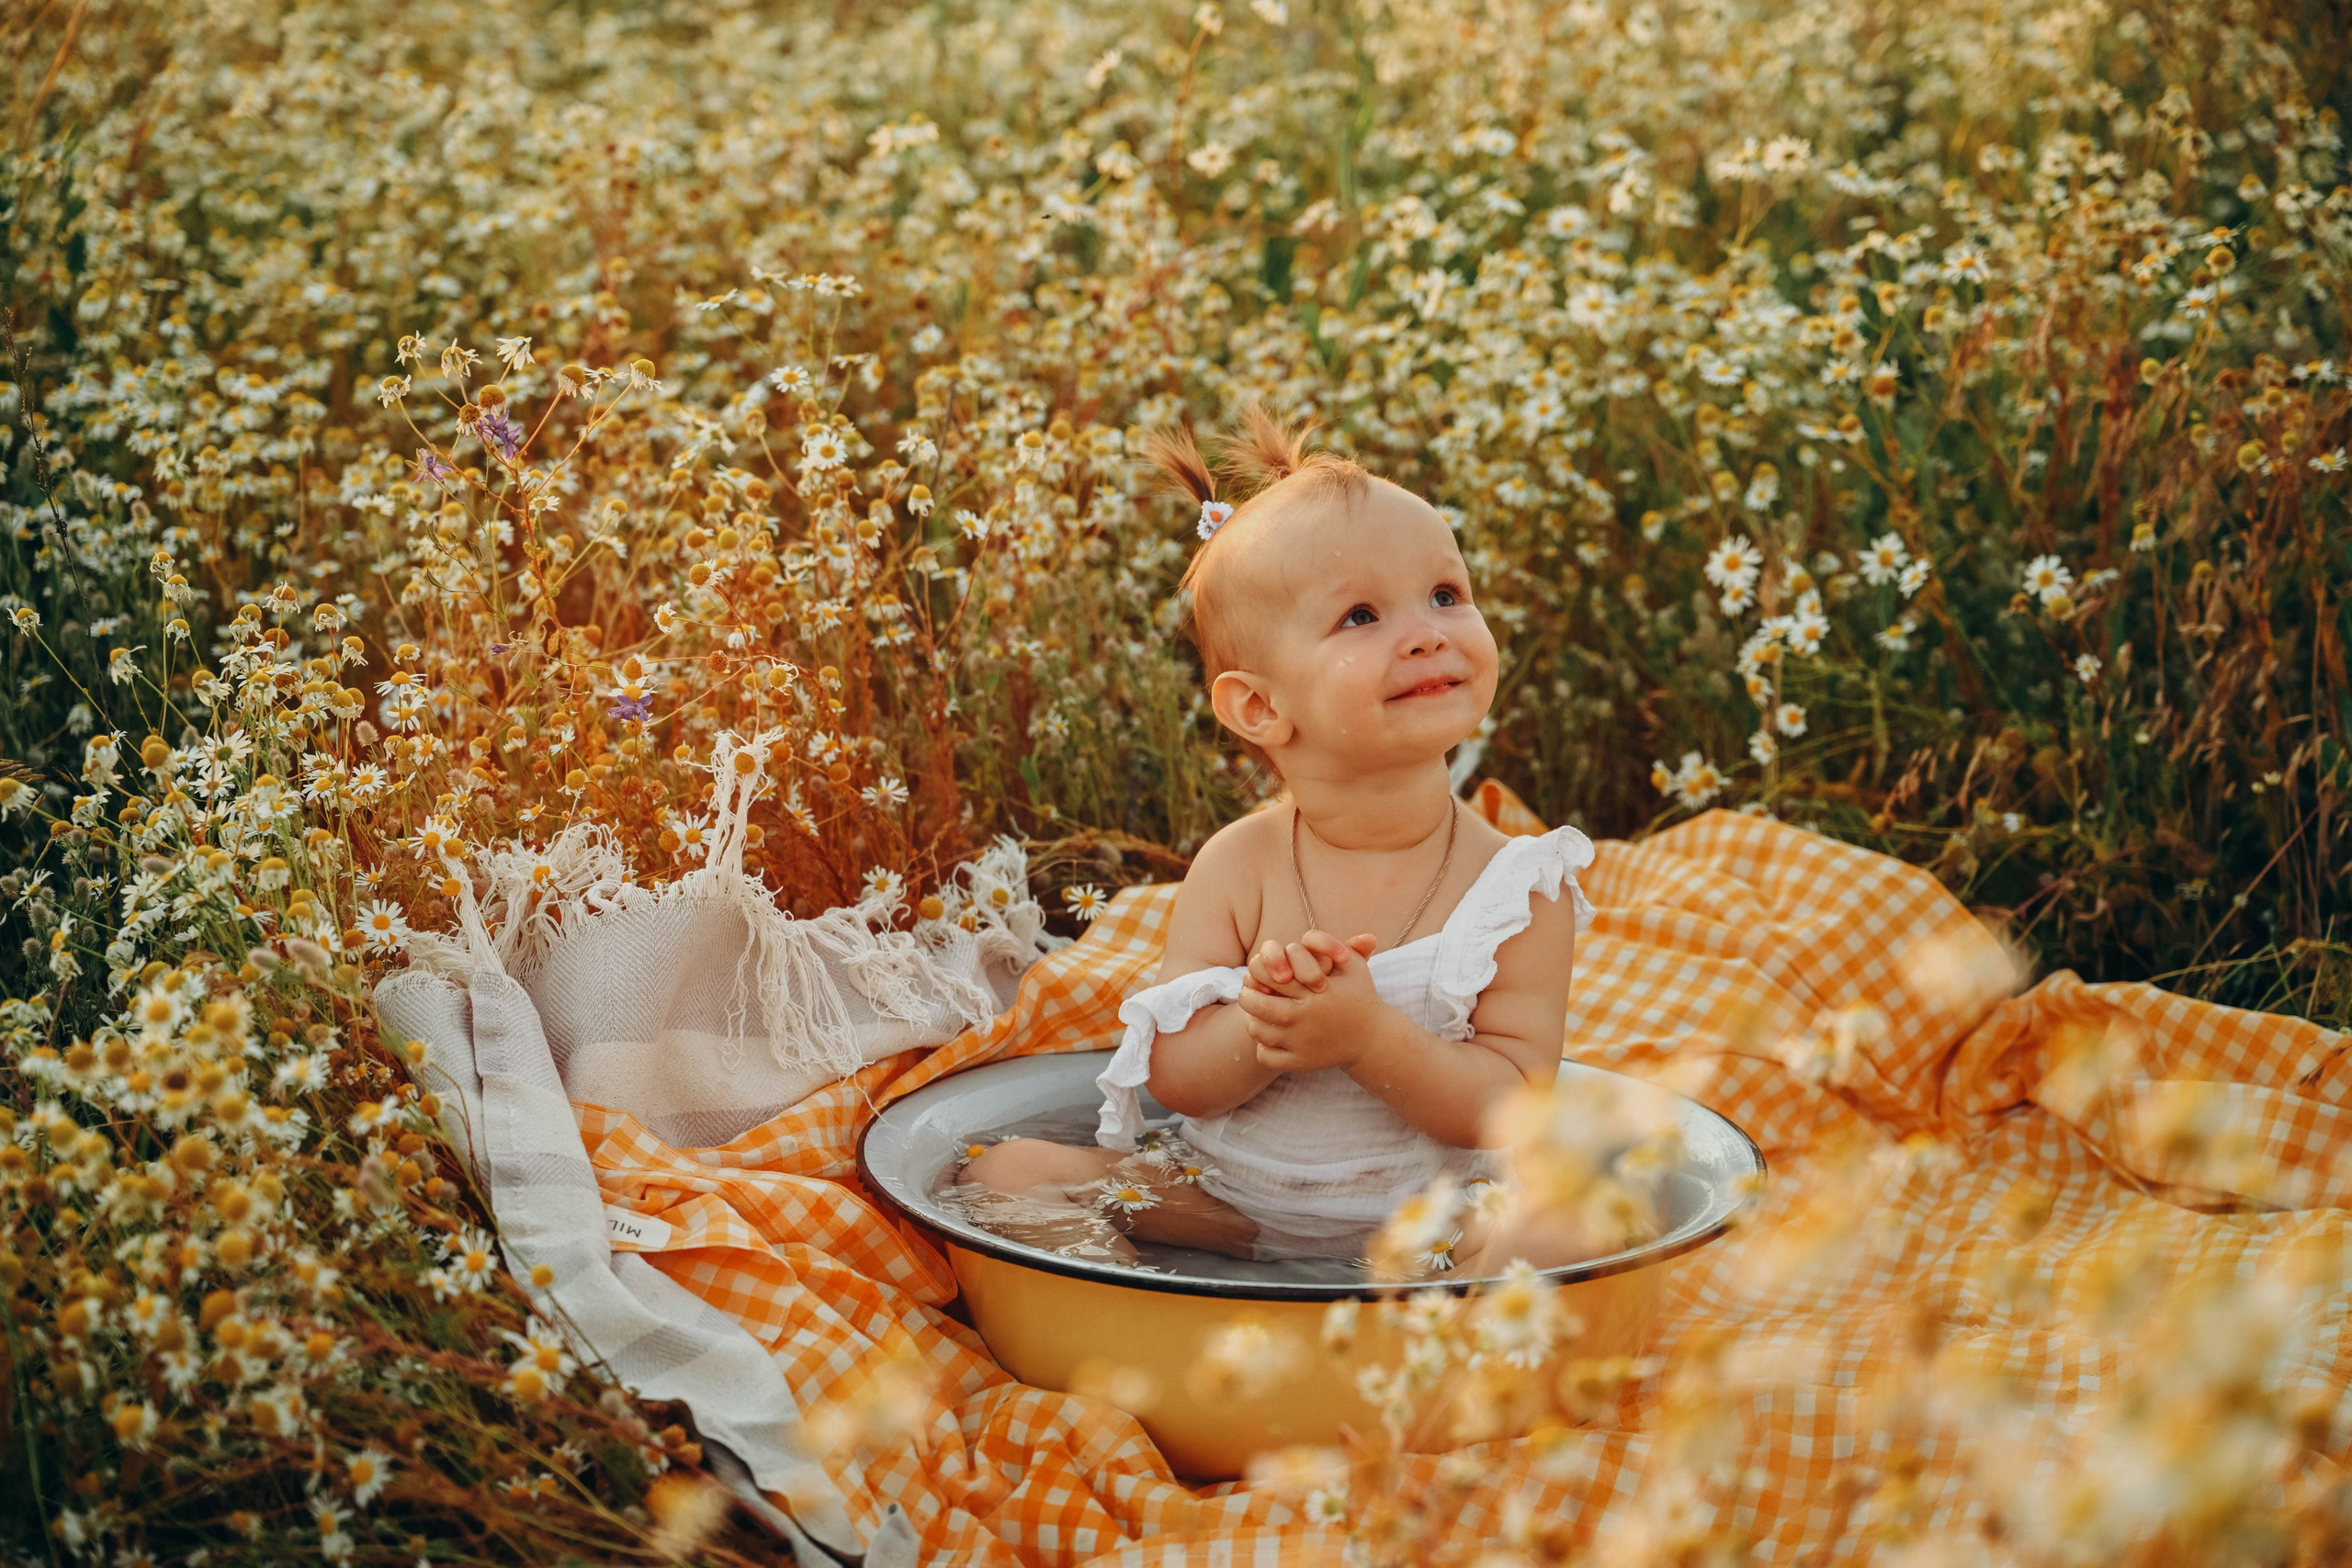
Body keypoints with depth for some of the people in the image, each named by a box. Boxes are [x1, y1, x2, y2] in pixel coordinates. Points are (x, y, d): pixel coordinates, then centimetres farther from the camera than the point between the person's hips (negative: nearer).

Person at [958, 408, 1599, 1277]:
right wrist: (1263, 1020, -28)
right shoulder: (1236, 868, -8)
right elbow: (1173, 1077, -7)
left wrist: (1367, 1034, -29)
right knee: (1007, 1173, -12)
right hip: (1218, 1198, 2)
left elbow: (1514, 1108, -14)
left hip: (1420, 1212, -1)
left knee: (1553, 1230, -32)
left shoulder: (1517, 886, -11)